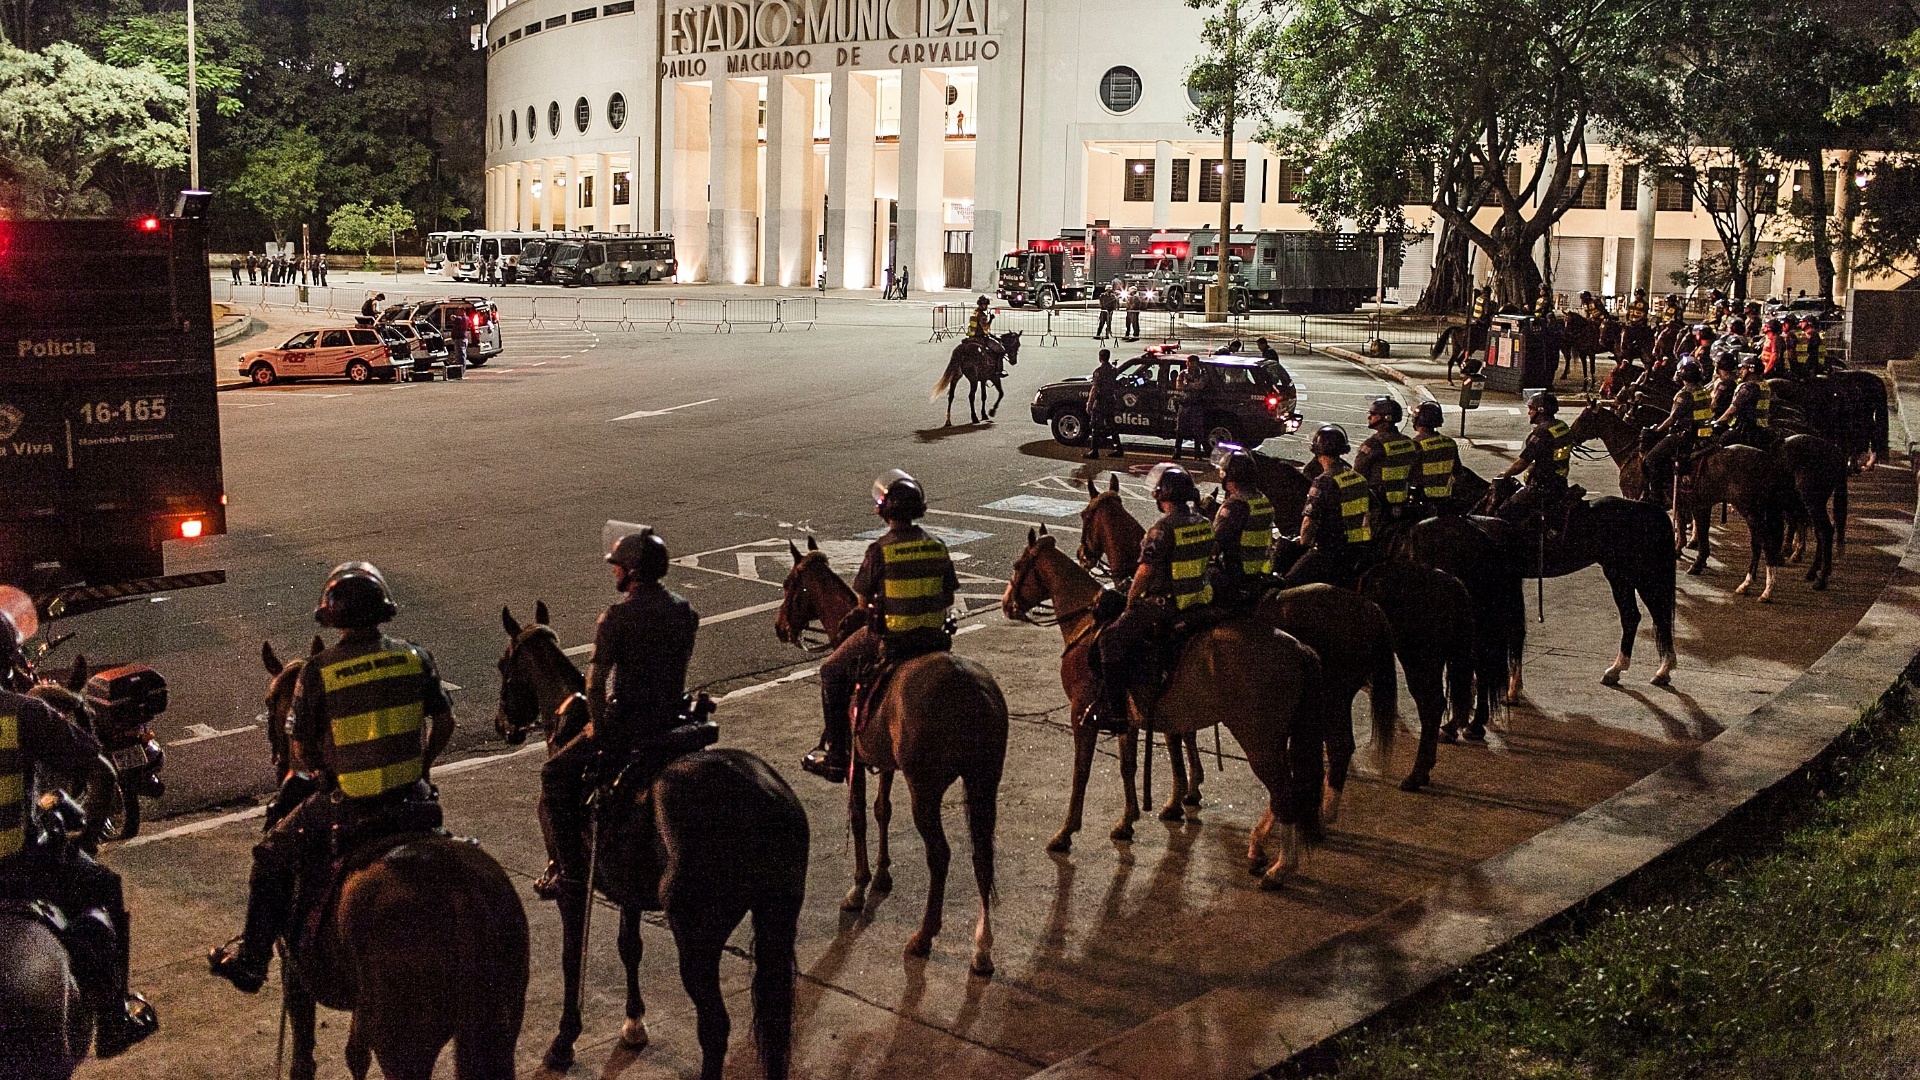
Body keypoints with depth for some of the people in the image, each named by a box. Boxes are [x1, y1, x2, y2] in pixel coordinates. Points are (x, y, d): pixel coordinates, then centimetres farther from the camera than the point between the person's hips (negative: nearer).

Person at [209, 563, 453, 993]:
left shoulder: (317, 671, -13)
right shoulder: (415, 656, -3)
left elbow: (303, 753, -7)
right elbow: (444, 723, 5)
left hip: (347, 805, -3)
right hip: (412, 795, 4)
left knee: (271, 858, 19)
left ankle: (251, 959, 26)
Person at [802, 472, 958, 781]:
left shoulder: (880, 550, -15)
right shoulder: (937, 546, 0)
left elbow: (862, 601, -7)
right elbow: (949, 597, 7)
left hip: (888, 638, -5)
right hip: (933, 638, 5)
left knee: (832, 673, 16)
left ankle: (836, 757, 15)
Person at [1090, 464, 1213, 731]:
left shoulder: (1163, 528, -19)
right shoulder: (1205, 524, 5)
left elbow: (1145, 571, -20)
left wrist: (1130, 602, -6)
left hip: (1165, 606, -9)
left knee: (1112, 639, -2)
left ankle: (1114, 711, -5)